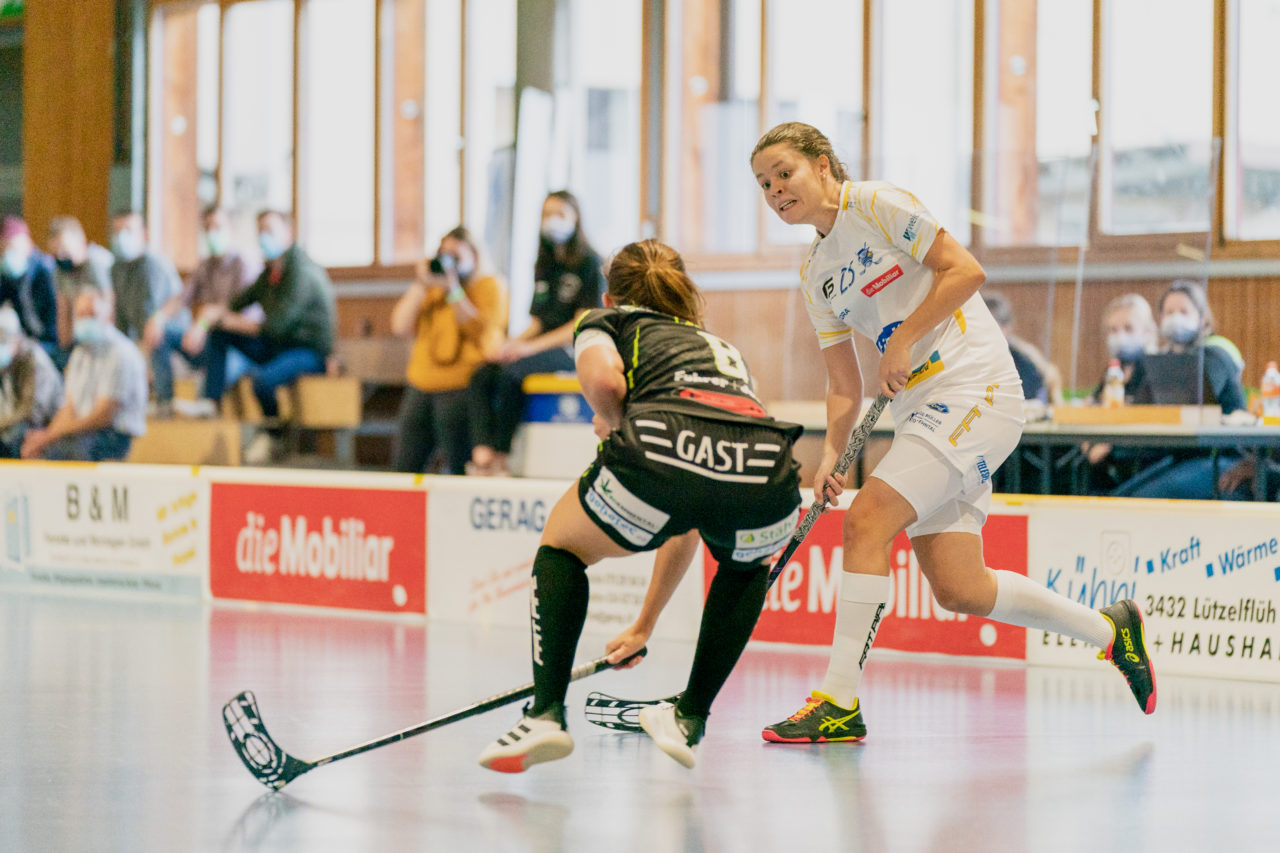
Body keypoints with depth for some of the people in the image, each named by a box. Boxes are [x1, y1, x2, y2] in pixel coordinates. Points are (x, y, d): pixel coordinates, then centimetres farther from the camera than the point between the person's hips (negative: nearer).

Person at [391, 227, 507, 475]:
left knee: (460, 470, -10)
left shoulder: (490, 286, 3)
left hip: (461, 388, -6)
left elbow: (482, 333, -12)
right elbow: (401, 326, 10)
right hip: (421, 387, 6)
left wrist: (453, 291, -15)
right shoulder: (432, 289, 20)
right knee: (405, 468, 2)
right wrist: (421, 285, 2)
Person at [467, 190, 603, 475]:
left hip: (573, 349, -7)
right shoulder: (544, 267, 21)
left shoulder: (589, 263, -3)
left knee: (510, 374, -32)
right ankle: (482, 454, -33)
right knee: (481, 377, -20)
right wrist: (513, 343, -2)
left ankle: (501, 457, -24)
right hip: (542, 343, 7)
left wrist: (531, 347, -17)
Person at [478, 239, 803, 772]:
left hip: (667, 448, -4)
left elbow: (603, 378, 0)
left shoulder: (604, 321, 29)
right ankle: (689, 719, 27)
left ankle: (546, 713, 9)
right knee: (746, 566, 39)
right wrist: (644, 626, 58)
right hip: (767, 470, 4)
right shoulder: (719, 348, 43)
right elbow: (690, 522, 49)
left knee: (563, 544, 26)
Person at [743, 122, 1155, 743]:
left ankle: (839, 702, -19)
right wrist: (831, 454, -1)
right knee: (960, 591, 3)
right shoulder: (814, 276, 17)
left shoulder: (876, 204, -5)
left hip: (974, 387, -8)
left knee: (866, 521, -20)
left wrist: (904, 340, -15)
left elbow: (965, 271, -12)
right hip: (921, 411, 8)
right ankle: (1110, 629, 22)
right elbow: (844, 384, 15)